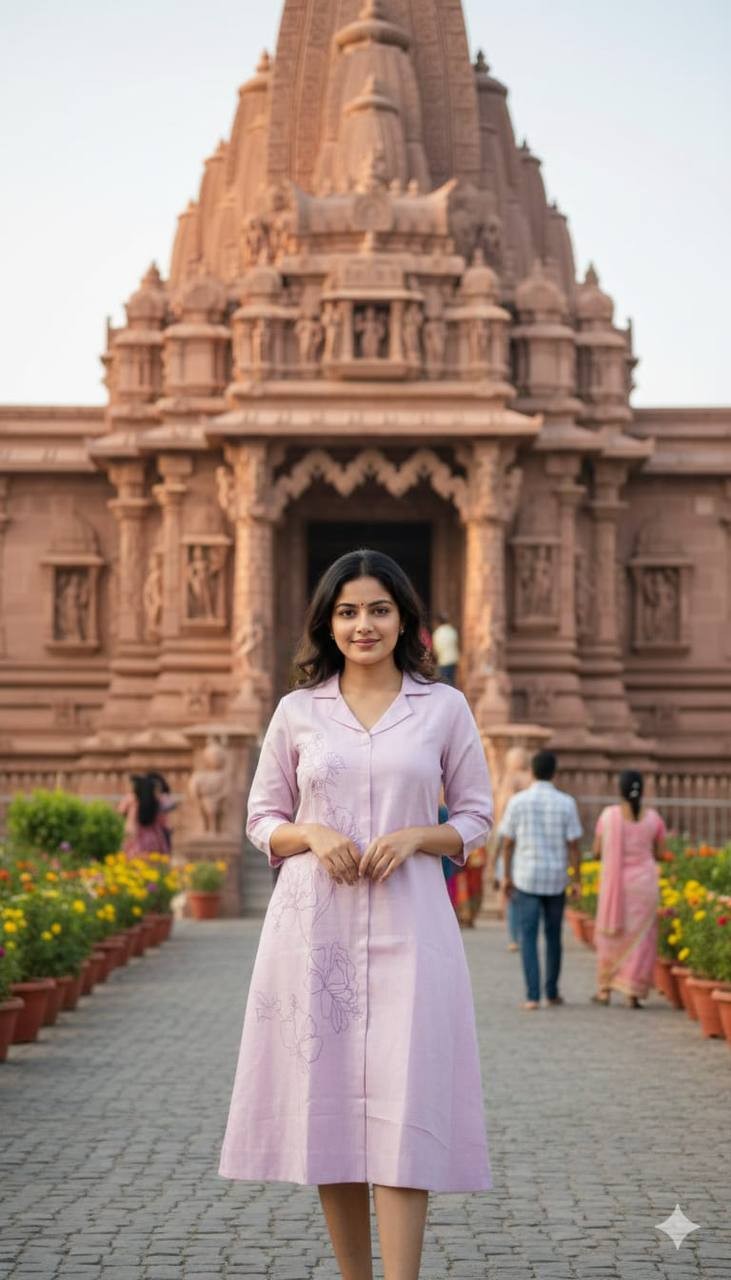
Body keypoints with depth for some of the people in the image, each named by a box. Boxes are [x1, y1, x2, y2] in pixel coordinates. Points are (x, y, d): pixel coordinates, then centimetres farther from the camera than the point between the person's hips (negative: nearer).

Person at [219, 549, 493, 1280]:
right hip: (316, 925, 1)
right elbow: (261, 821, 12)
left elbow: (476, 820, 10)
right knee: (329, 1106, 3)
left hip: (407, 926, -1)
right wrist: (311, 834, -9)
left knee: (402, 1108, -8)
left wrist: (416, 836, -9)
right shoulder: (297, 712, 8)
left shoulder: (444, 708, 6)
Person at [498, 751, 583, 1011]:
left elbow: (507, 843, -1)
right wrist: (577, 880, 3)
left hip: (526, 877, -1)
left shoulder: (517, 801, -4)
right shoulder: (566, 803, -4)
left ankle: (532, 996, -9)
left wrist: (506, 876, 9)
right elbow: (573, 845, -4)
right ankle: (552, 992, 23)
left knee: (528, 936, 0)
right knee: (553, 935, 15)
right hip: (556, 879, 1)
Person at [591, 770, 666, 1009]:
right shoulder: (653, 818, -3)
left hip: (615, 882, 0)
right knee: (639, 936, 6)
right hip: (644, 882, 0)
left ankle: (605, 989, 18)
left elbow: (597, 851, -1)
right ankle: (632, 992, 1)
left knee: (611, 935, 14)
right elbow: (660, 855, 4)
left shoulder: (608, 814, -6)